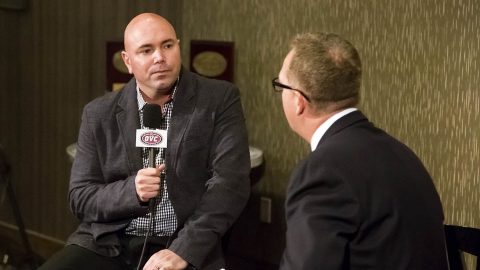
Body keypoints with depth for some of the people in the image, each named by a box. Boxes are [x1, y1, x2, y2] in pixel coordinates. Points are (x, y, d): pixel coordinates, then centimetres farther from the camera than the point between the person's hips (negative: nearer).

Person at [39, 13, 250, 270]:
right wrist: (131, 190, -13)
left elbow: (230, 182, -7)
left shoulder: (220, 99, 0)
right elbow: (80, 198, 7)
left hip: (186, 249, -2)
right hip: (107, 245, 2)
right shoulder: (99, 114, 6)